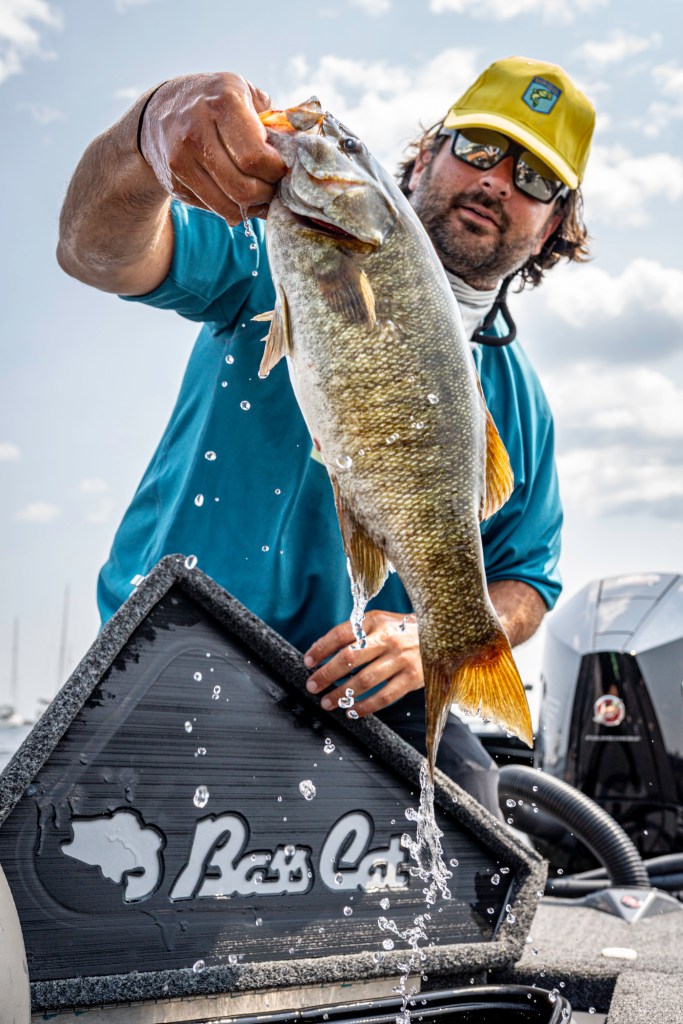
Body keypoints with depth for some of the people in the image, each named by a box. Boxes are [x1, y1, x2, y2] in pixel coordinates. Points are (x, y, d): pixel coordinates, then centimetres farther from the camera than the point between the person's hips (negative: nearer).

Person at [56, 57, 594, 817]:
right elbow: (99, 253, -16)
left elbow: (525, 580, 12)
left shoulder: (518, 399, 10)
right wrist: (147, 135, -40)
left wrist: (436, 640, -11)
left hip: (371, 697, 3)